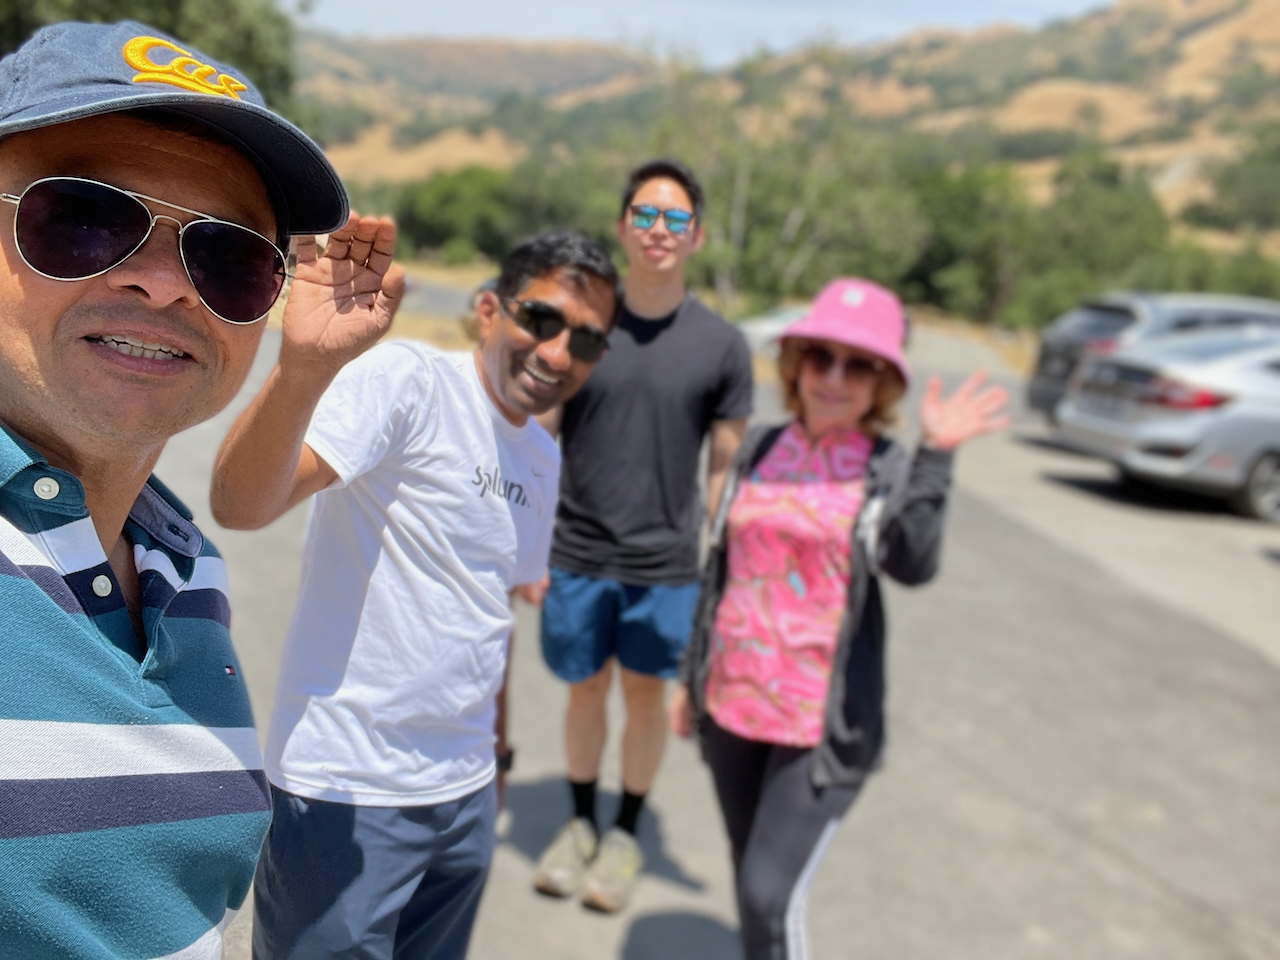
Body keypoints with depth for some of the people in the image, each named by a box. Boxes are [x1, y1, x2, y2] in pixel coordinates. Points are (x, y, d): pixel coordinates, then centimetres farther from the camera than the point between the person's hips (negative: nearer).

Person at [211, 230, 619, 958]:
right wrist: (306, 365, -46)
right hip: (347, 794, -7)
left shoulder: (543, 457, 9)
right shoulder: (407, 381, -14)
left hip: (467, 796, 7)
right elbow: (241, 506, -29)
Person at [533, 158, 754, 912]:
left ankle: (627, 836, 34)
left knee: (646, 695, 12)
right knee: (585, 689, 15)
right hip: (578, 555, 1)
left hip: (667, 564, -1)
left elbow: (726, 467, 2)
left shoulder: (722, 345, -3)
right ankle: (582, 825, 37)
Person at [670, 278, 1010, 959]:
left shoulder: (889, 472, -7)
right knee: (749, 882, 18)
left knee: (770, 895, -5)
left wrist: (936, 456, -33)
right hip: (732, 705, 5)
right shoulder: (760, 449, 4)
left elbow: (911, 565, -25)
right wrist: (691, 675, 15)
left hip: (822, 724, -4)